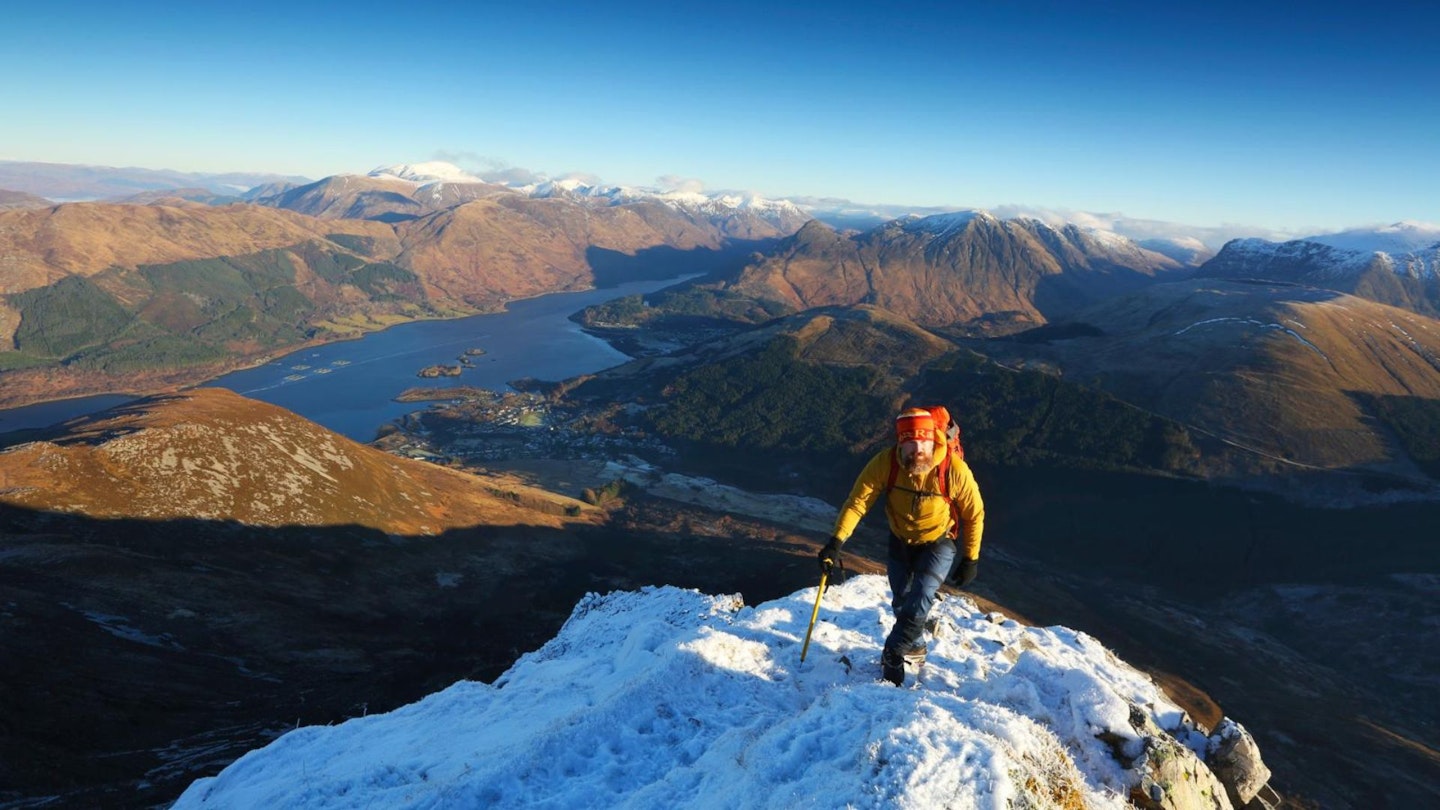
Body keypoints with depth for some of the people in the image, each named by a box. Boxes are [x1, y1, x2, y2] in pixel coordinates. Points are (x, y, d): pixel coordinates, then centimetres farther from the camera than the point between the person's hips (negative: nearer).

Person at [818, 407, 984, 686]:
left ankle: (893, 655, 9)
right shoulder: (885, 462, -27)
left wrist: (971, 558, -7)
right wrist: (836, 541, -35)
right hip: (900, 540, 3)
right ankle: (915, 644, 45)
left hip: (938, 542, -2)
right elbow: (858, 501, -25)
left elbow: (974, 514, -14)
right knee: (900, 602, 17)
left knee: (919, 602, -14)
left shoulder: (954, 468, -30)